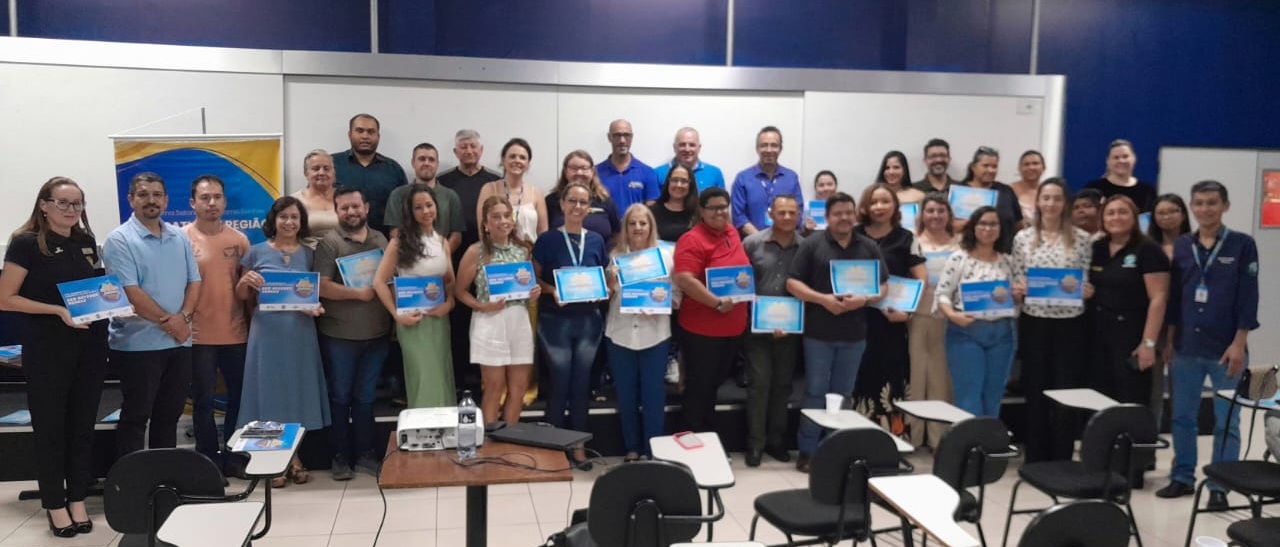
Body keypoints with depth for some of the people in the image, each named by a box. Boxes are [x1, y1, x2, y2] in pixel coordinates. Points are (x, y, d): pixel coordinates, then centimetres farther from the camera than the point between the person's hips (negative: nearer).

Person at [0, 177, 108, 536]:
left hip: (89, 348, 5)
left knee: (83, 425, 10)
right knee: (49, 427, 5)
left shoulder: (86, 242, 9)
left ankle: (78, 502, 21)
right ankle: (55, 505, 17)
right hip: (47, 350, -5)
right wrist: (58, 310, -21)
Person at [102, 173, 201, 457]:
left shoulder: (179, 237, 11)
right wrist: (167, 321, -14)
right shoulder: (120, 240, -8)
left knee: (170, 414, 14)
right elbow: (130, 292, -16)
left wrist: (183, 317, -9)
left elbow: (194, 281, 8)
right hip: (138, 344, -6)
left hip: (179, 342, 6)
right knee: (135, 417, 3)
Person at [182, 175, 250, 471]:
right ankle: (209, 461, 17)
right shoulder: (181, 239, -5)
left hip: (236, 333, 4)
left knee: (240, 396, 12)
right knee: (203, 401, 5)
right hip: (199, 336, -3)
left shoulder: (239, 239, 5)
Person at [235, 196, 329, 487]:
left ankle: (294, 458, 19)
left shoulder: (309, 254, 8)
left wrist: (316, 308, -9)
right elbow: (242, 296, 7)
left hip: (300, 332, 2)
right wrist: (245, 281, -13)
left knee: (297, 392, 7)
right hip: (267, 331, -2)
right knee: (270, 392, 2)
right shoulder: (257, 252, 3)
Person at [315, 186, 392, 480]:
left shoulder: (381, 240, 9)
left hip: (377, 334, 4)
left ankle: (365, 453, 23)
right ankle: (340, 456, 18)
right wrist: (359, 293, -18)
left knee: (365, 397, 14)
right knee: (340, 396, 8)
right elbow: (322, 287, -15)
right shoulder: (329, 243, -6)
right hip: (339, 335, -4)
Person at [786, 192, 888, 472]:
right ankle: (807, 451, 10)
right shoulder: (812, 244, -2)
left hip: (854, 334, 3)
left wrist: (864, 299, -12)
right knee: (815, 393, 2)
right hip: (819, 333, -3)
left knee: (843, 395, 12)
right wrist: (823, 299, -18)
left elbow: (883, 286, 8)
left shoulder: (869, 247, 7)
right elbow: (793, 283, -5)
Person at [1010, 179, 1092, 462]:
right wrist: (1017, 289, -15)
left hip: (1070, 324, -1)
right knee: (1035, 392, 7)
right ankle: (1036, 461, 19)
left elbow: (1088, 283, 4)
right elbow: (1017, 281, 6)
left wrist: (1088, 291, -17)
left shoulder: (1081, 238, 1)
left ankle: (1062, 461, 15)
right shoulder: (1023, 238, 3)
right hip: (1034, 323, 1)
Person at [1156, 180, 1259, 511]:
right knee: (1182, 416, 10)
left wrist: (1239, 343, -11)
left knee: (1226, 421, 5)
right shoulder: (1181, 246, 7)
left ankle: (1219, 486, 13)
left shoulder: (1242, 245, -2)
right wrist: (1169, 340, 7)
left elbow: (1248, 297, -5)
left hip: (1225, 348, -3)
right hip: (1186, 347, 3)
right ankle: (1182, 477, 22)